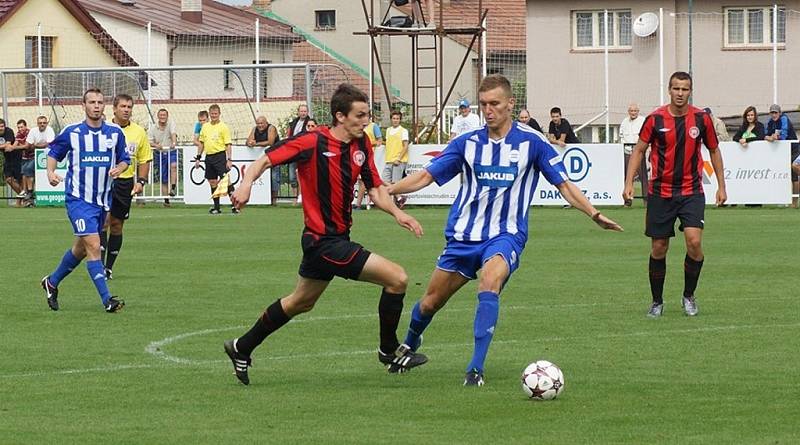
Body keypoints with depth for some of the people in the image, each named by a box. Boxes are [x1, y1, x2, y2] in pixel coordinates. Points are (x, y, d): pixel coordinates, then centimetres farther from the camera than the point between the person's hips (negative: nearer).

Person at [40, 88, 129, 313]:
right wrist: (51, 172, -10)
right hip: (78, 199, -5)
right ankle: (107, 300, -17)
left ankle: (52, 282, 40)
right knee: (93, 246, -16)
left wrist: (119, 169, -12)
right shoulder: (71, 132, -4)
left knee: (81, 248, 17)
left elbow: (124, 160, 10)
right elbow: (53, 153, 8)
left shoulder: (115, 133, 3)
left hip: (103, 200, 5)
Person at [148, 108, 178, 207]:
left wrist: (174, 142, -41)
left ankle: (173, 188, -35)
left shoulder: (171, 124, -2)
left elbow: (173, 134, -20)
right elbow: (149, 141, -4)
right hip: (160, 154, 2)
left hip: (171, 152, -2)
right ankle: (166, 199, 8)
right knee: (164, 179, 2)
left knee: (173, 166, -33)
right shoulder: (153, 128, 1)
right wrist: (156, 145, -26)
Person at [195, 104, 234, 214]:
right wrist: (198, 157, 15)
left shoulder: (223, 127, -3)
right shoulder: (205, 126, 13)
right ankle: (216, 207, 14)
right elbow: (201, 143, 20)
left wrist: (229, 160, -14)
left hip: (220, 156, -6)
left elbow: (228, 145, -7)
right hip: (209, 156, 6)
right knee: (212, 182, 8)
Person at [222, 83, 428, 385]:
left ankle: (242, 349, 40)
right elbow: (267, 159, -16)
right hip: (324, 241, -9)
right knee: (397, 278, -12)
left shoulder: (361, 145, 5)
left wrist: (397, 213, -10)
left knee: (301, 302, 26)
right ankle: (389, 351, 5)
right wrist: (247, 182, -35)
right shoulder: (314, 142, -17)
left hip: (337, 237, 9)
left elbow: (376, 190, 8)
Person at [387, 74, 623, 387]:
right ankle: (409, 344, 43)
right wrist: (386, 190, -8)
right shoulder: (468, 143, 3)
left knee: (489, 282, -33)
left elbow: (563, 184, 1)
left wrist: (594, 214, -9)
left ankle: (476, 369, -32)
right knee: (430, 302, 9)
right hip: (463, 236, 3)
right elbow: (426, 176, 4)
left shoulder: (531, 141, -4)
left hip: (505, 235, -3)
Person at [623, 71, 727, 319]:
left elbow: (714, 151, 11)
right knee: (658, 248, 3)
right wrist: (629, 183, -5)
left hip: (692, 191, 0)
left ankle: (689, 296, 3)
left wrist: (721, 186, 9)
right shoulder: (655, 119, -5)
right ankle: (657, 302, 19)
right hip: (660, 193, 0)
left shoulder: (702, 119, -1)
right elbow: (638, 150, 4)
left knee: (694, 242, -17)